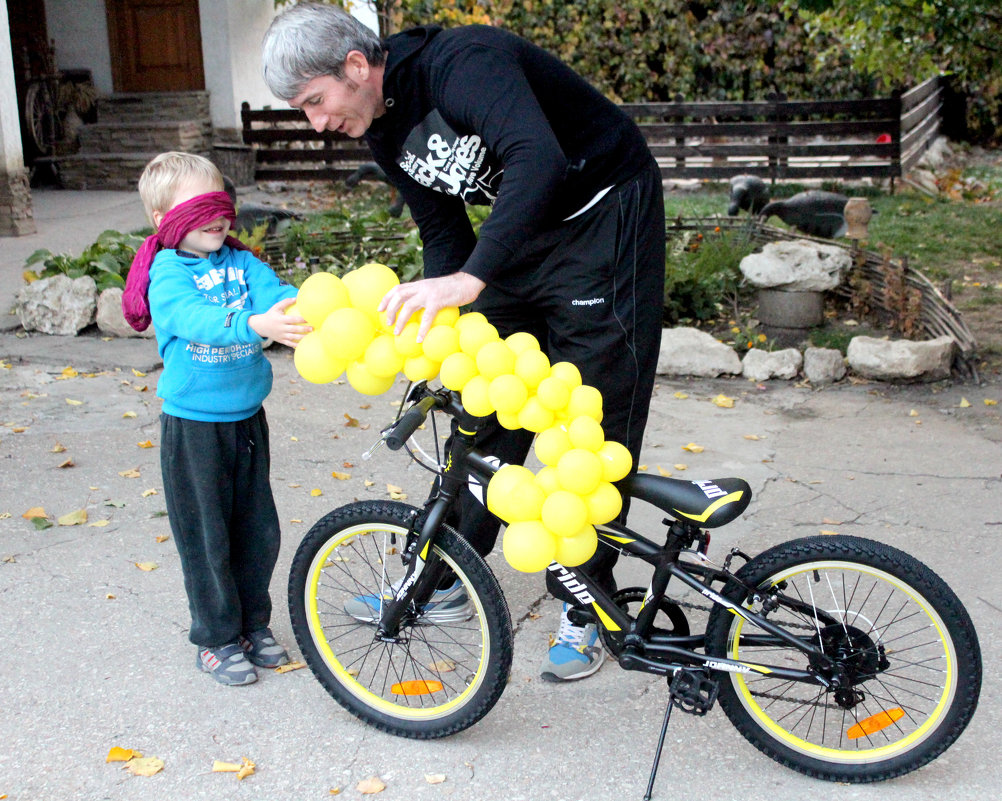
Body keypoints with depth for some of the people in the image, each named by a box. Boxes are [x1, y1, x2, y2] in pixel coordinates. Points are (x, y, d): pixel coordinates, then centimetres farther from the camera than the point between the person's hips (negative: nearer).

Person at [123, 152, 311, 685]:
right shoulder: (166, 275, -12)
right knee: (206, 537, 4)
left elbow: (277, 292, -13)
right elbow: (195, 319, -31)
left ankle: (253, 624, 32)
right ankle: (216, 640, 20)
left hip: (246, 418, 5)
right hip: (193, 426, -5)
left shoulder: (241, 262, 4)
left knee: (258, 531, 13)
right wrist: (256, 324, -49)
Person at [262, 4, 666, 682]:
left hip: (604, 216, -8)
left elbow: (538, 161, -44)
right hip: (517, 237, 8)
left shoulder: (461, 61, -27)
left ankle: (584, 610, 10)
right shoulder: (386, 130, 0)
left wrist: (470, 279, -52)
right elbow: (444, 232, 7)